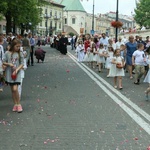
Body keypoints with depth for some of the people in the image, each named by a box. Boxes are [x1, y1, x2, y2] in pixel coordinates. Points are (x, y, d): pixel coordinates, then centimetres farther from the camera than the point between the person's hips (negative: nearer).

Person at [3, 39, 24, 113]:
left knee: (15, 89, -14)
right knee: (12, 90, 9)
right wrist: (9, 64, -15)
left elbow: (22, 64, 1)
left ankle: (19, 104, 0)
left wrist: (17, 70, -14)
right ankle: (15, 104, 20)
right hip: (9, 73, 2)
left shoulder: (20, 54, 0)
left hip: (17, 73, -2)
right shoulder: (7, 53, 0)